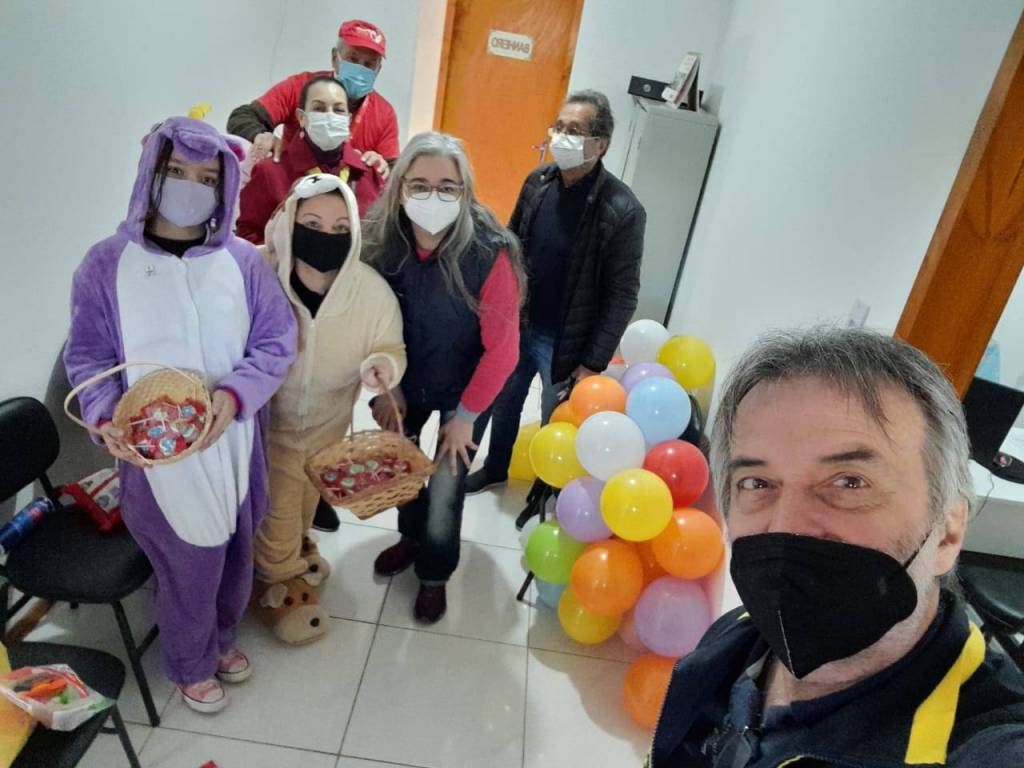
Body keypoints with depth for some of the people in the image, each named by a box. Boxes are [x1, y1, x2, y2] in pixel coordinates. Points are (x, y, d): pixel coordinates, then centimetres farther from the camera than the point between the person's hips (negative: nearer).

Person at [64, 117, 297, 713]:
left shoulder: (242, 260, -3)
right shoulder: (107, 264, -6)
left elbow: (278, 341, -4)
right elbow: (87, 358, -2)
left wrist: (235, 394, -21)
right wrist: (107, 417, -20)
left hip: (234, 446, 2)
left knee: (235, 556, 20)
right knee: (187, 568, 12)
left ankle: (222, 639, 50)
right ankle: (191, 666, 42)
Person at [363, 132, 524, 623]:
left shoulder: (490, 254, -31)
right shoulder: (381, 242, -20)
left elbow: (502, 349, -22)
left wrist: (465, 414, -15)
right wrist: (386, 388, -2)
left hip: (464, 389, -3)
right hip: (405, 383, 4)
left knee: (446, 488, 5)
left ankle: (435, 574, 35)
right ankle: (411, 537, 53)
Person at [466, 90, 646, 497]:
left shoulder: (623, 211, -20)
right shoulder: (538, 181, -4)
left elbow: (622, 296, -16)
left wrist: (594, 362, -15)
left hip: (565, 341, -5)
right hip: (515, 324, 5)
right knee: (503, 402, 22)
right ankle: (495, 468, 47)